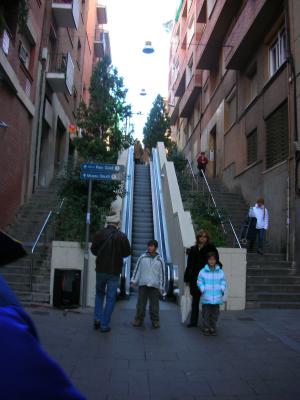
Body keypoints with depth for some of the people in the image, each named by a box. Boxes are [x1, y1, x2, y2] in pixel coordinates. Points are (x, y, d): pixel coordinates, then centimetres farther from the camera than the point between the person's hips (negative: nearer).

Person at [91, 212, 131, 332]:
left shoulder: (100, 234, -9)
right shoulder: (122, 236, -11)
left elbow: (93, 250, 2)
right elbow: (127, 253, -1)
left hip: (100, 270, 2)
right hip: (114, 272, -1)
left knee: (99, 294, 22)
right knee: (110, 298, 8)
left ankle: (97, 318, 14)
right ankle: (104, 324, 10)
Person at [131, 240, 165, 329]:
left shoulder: (160, 260, 6)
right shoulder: (142, 257, 6)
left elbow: (162, 274, 8)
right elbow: (137, 269, 7)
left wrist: (161, 287, 5)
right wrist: (133, 280, 2)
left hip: (154, 285, 0)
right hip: (143, 284, 0)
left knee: (154, 304, 3)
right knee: (141, 303, 3)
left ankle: (155, 321, 13)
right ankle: (138, 320, 14)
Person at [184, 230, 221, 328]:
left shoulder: (211, 248, -3)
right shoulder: (193, 249, 8)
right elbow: (189, 265, 10)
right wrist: (187, 278, 7)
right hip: (194, 279, 4)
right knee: (195, 300, 12)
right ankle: (193, 321, 21)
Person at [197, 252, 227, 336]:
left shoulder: (220, 272, 5)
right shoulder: (202, 272, -2)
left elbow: (223, 282, 10)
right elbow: (199, 282, 0)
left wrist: (222, 290, -5)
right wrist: (203, 290, -11)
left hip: (217, 298, 2)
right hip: (206, 298, -2)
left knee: (215, 314, 10)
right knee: (206, 314, 4)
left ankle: (213, 328, 23)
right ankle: (206, 328, 17)